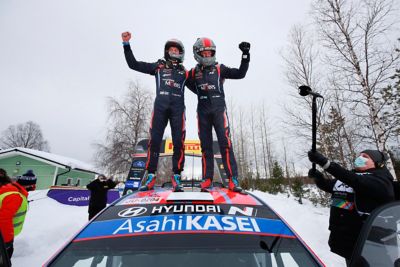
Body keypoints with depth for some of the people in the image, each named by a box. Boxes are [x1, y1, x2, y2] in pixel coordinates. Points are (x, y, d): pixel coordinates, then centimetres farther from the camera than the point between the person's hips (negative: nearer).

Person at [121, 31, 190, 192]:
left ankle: (176, 178, -1)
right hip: (160, 106, 0)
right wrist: (126, 44, 14)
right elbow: (133, 64, 19)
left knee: (178, 142, -7)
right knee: (154, 140, -7)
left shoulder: (184, 72, 23)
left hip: (178, 108, 1)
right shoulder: (158, 67, 21)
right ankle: (151, 177, -1)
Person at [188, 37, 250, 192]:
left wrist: (245, 55, 0)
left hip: (219, 109, -2)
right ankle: (207, 179, 3)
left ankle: (233, 180, -10)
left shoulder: (219, 69, 11)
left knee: (225, 143, -11)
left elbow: (240, 74, 6)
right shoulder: (194, 72, 15)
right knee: (206, 145, 0)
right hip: (203, 111, 2)